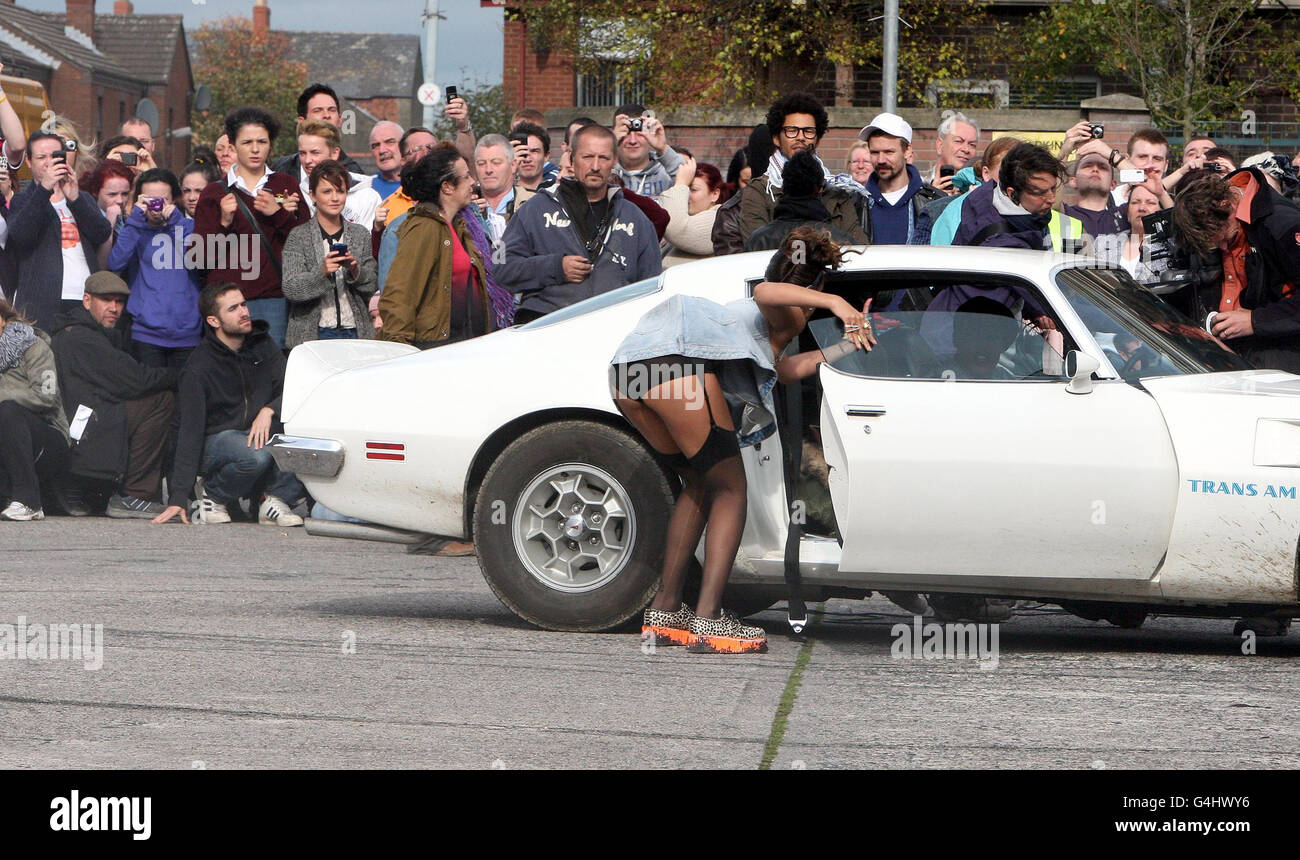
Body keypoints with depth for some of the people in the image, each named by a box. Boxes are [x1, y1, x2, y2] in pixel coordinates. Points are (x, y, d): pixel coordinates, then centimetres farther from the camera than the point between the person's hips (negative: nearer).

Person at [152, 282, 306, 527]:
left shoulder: (262, 345, 3)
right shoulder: (198, 369, -13)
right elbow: (190, 433, -17)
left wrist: (269, 411, -27)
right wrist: (178, 499, -22)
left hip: (260, 432, 5)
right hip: (216, 440, -5)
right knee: (256, 456, -38)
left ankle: (277, 499, -15)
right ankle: (212, 496, -9)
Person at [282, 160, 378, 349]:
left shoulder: (361, 234, 10)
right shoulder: (299, 236, 1)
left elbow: (373, 286, 6)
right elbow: (290, 289, -8)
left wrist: (356, 271, -14)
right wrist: (322, 272, -23)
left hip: (355, 333, 2)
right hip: (312, 333, -2)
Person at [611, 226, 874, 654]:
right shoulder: (788, 316, 18)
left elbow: (789, 369, 48)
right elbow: (766, 293, -6)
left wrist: (850, 342, 50)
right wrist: (834, 303, -16)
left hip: (625, 370, 9)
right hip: (678, 362, -9)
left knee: (699, 486, 24)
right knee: (729, 491, 1)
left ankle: (664, 611, 21)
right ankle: (708, 620, -10)